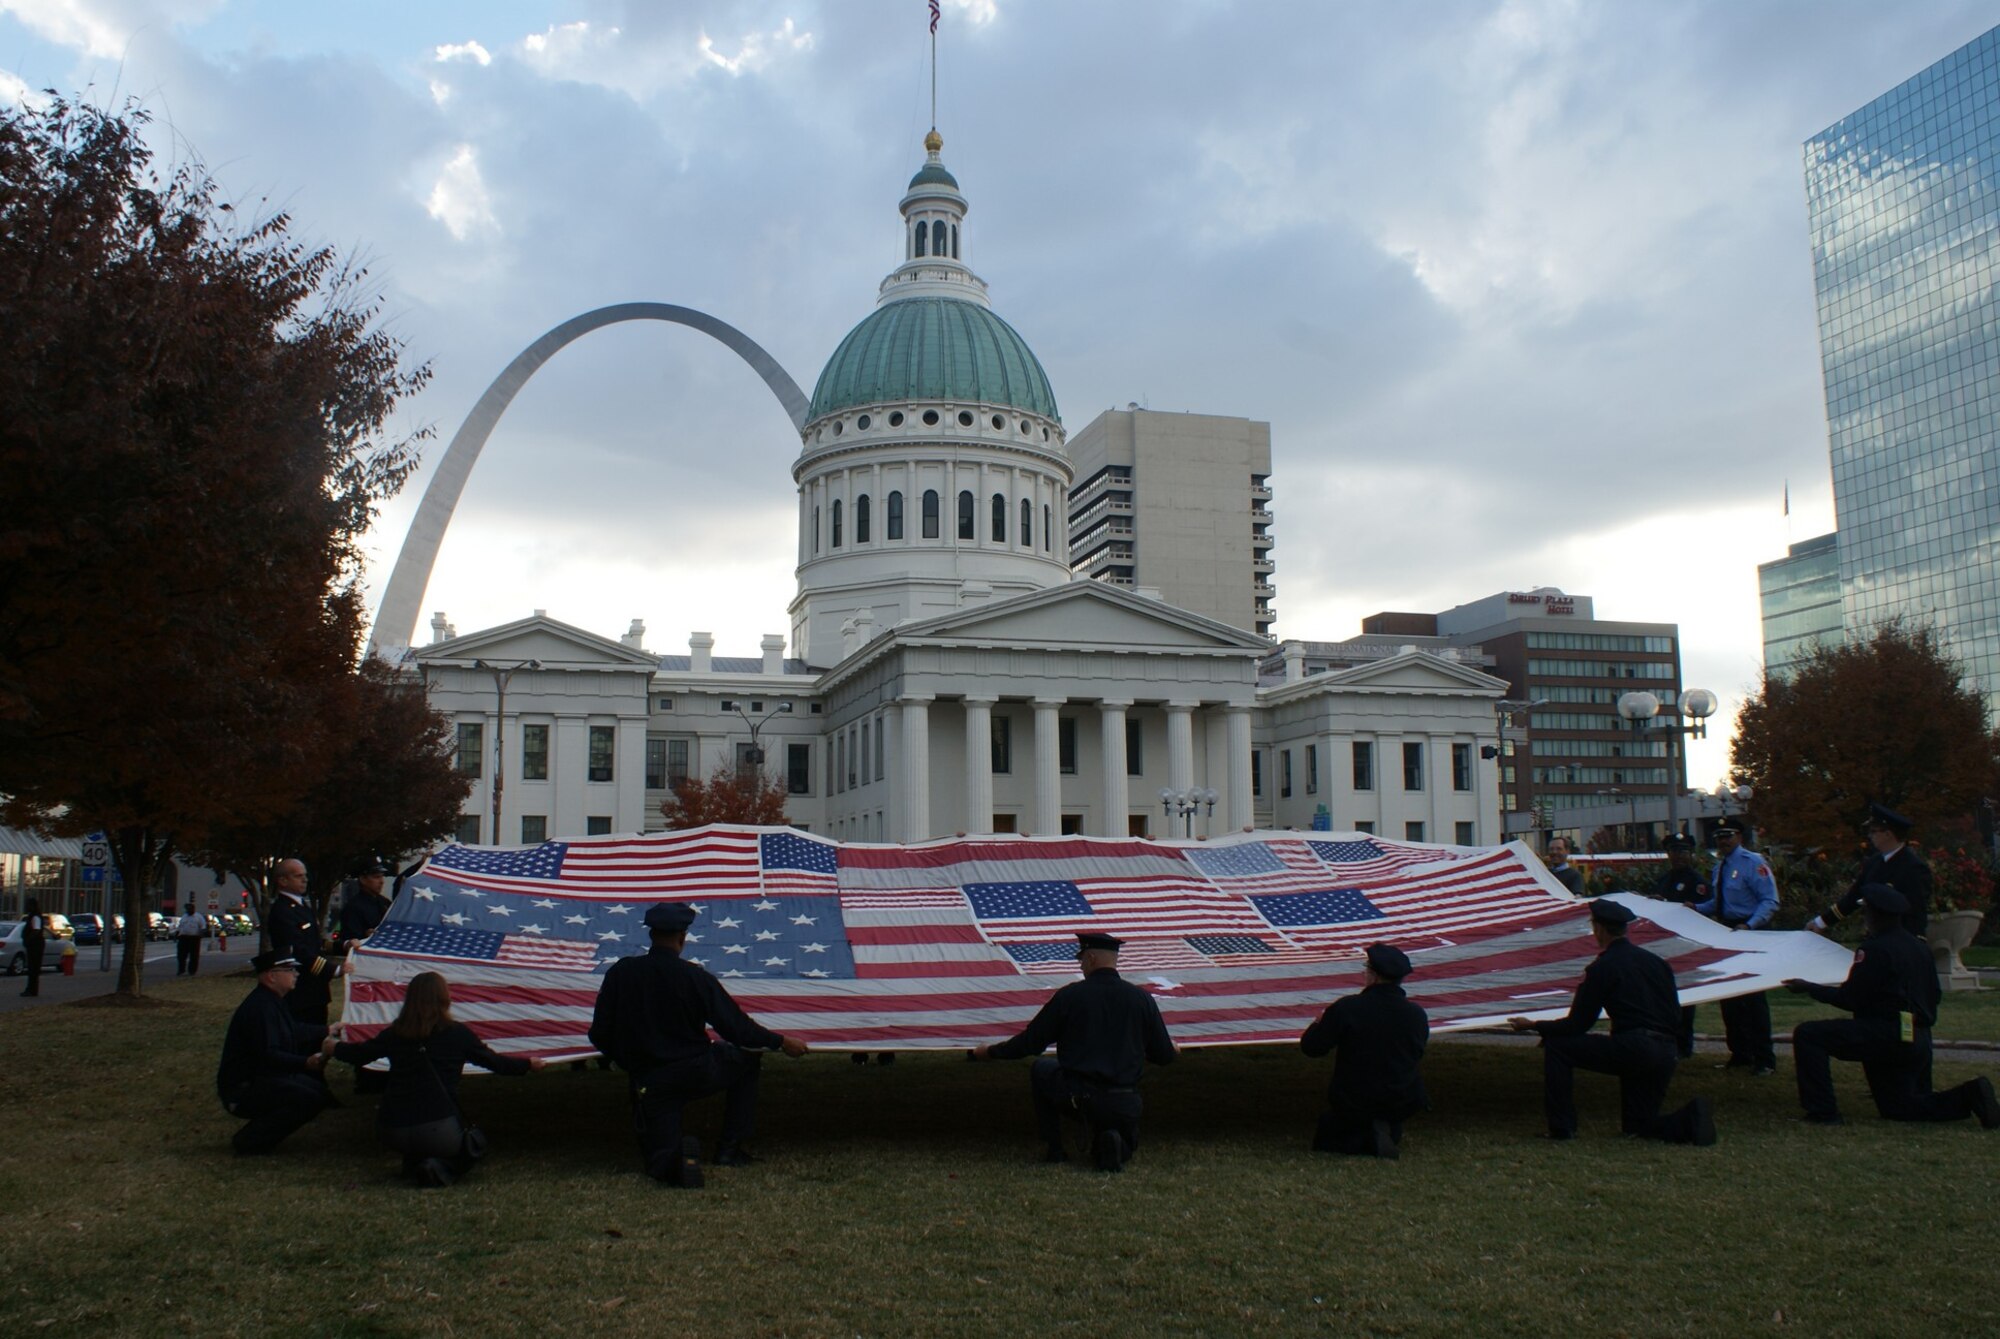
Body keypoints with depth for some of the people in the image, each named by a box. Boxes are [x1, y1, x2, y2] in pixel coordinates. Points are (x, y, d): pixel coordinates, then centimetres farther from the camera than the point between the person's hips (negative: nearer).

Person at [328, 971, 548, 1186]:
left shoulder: (394, 1034, 5)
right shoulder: (457, 1033, -1)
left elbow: (357, 1054, 22)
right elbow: (494, 1062, 10)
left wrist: (330, 1046, 44)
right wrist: (529, 1063, 28)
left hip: (392, 1134, 4)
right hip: (438, 1132, -4)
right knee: (475, 1144, 23)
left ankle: (414, 1164, 11)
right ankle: (442, 1168, -6)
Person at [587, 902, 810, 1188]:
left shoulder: (620, 972, -4)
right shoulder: (695, 977, -10)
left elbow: (600, 1036, 0)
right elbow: (737, 1028, -7)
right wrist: (781, 1042, 8)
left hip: (648, 1084, 1)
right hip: (697, 1072, -1)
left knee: (660, 1161, 13)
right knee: (747, 1057, 28)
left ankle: (676, 1155, -27)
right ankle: (732, 1148, 22)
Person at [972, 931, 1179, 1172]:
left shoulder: (1069, 995, -2)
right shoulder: (1141, 998, 3)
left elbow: (1029, 1042, 3)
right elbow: (1165, 1056, 8)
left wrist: (989, 1052, 19)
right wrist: (1173, 1049, 34)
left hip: (1077, 1097, -2)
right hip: (1124, 1104, 2)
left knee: (1041, 1069, 29)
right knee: (1126, 1147, 32)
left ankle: (1054, 1149, 20)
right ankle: (1112, 1144, -7)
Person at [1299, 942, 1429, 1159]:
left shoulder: (1346, 1008, -18)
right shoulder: (1417, 1015, -7)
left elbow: (1311, 1047, -11)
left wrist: (1319, 1023, 12)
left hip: (1353, 1103, -4)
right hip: (1403, 1104, 4)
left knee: (1324, 1139, 21)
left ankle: (1368, 1139, -7)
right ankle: (1390, 1132, 3)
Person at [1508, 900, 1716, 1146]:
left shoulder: (1602, 967, -2)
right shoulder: (1655, 961, 17)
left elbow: (1577, 1025, 0)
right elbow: (1675, 1016, 17)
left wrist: (1534, 1026, 13)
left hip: (1631, 1049, -7)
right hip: (1666, 1055, 7)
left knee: (1556, 1044, 6)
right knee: (1637, 1126, 21)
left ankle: (1561, 1128, 1)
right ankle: (1690, 1120, -7)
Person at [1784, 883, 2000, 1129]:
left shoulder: (1874, 949, -13)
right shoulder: (1919, 948, 13)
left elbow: (1849, 998, -12)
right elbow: (1933, 996, 21)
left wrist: (1809, 988, -1)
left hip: (1887, 1035, -9)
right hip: (1919, 1041, 9)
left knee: (1807, 1034, -10)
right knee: (1896, 1108, 23)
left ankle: (1822, 1113, -12)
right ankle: (1969, 1096, 7)